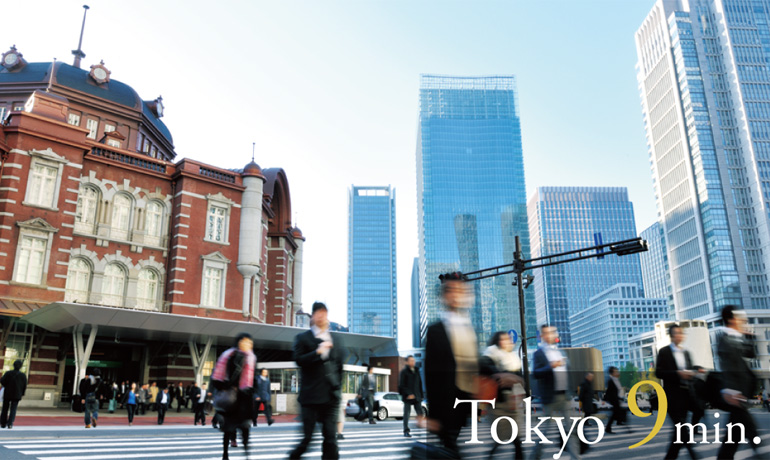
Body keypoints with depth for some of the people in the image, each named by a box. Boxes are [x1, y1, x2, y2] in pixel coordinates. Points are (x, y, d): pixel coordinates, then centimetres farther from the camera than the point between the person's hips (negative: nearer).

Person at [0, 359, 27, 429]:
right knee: (13, 410, 4)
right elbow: (24, 386, -2)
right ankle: (10, 424, -8)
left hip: (7, 394, 0)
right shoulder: (23, 375, -6)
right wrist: (22, 394, 12)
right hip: (17, 395, 0)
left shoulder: (8, 373, -9)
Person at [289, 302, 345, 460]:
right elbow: (299, 360, -9)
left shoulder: (336, 340, 15)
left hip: (331, 395, 3)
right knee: (307, 437, 0)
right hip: (310, 396, -3)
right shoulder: (302, 338, 5)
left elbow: (340, 367, 17)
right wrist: (318, 352, -19)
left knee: (331, 437, 0)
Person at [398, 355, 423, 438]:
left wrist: (421, 395, 12)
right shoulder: (404, 371, -7)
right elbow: (402, 385, -12)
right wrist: (408, 394, -19)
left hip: (416, 396, 5)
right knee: (407, 414, 1)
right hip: (408, 397, -5)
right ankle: (406, 431, 10)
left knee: (420, 413, 1)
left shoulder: (417, 371, 12)